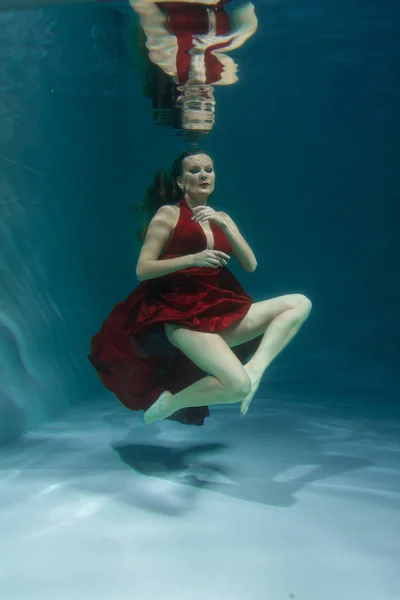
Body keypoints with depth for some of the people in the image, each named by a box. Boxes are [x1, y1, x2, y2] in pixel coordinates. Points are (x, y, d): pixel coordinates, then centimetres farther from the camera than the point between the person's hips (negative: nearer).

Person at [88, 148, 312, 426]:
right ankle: (168, 403, 0)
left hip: (220, 313, 7)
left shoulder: (221, 218, 19)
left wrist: (223, 223, -7)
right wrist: (193, 259, -17)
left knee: (300, 303, -4)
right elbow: (142, 269, -6)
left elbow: (250, 264, 5)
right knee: (238, 386, -25)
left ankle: (254, 369, -16)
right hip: (181, 314, -6)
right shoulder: (168, 214, 3)